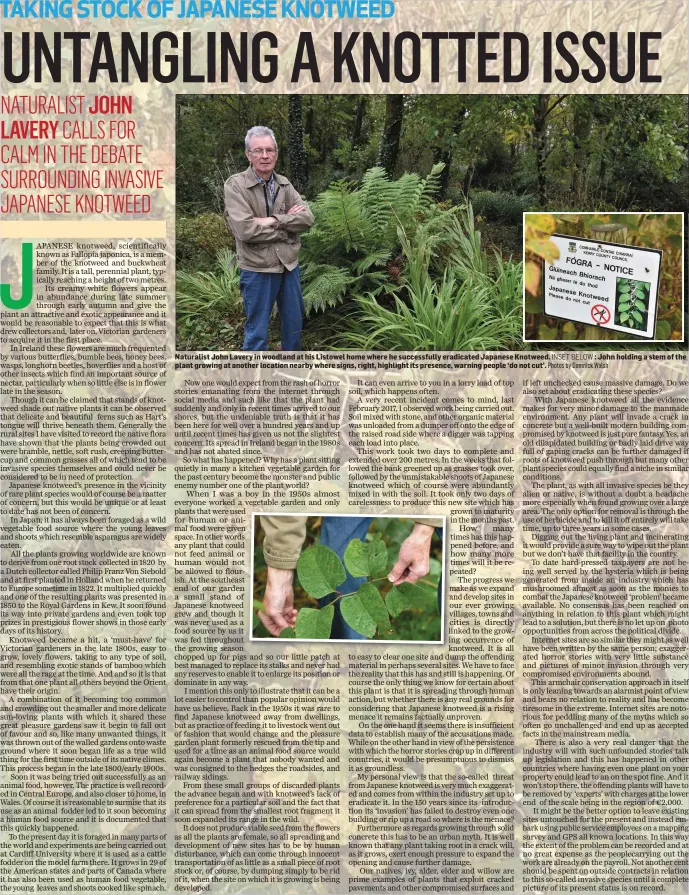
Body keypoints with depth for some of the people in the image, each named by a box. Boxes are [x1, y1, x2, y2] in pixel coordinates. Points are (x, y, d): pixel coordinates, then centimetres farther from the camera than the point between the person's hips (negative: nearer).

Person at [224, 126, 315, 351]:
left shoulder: (284, 184, 5)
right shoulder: (235, 185, -11)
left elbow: (307, 218, -5)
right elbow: (246, 230, -22)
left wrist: (274, 220, -19)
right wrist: (288, 223, -12)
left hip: (289, 265, 6)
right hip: (258, 269, -6)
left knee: (293, 324, 18)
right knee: (257, 331, 4)